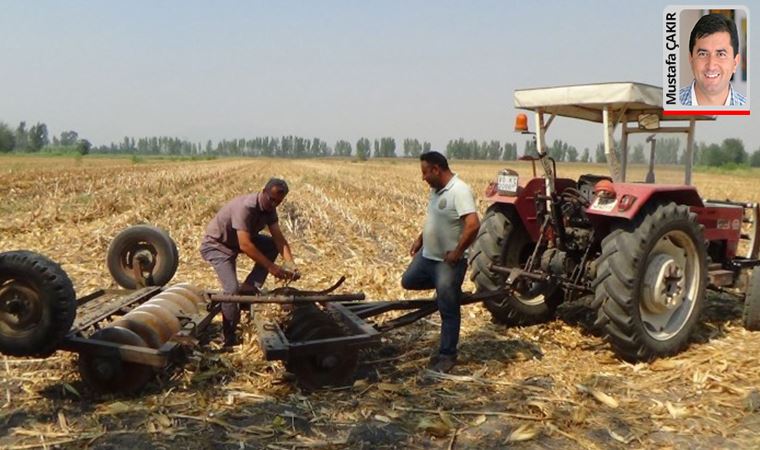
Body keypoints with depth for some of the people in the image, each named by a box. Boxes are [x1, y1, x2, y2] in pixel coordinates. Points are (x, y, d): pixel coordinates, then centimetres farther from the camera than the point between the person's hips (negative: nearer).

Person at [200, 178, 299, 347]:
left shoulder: (269, 208, -10)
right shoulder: (244, 207, -34)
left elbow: (279, 239, -14)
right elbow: (245, 245, -38)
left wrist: (291, 265, -27)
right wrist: (271, 267, -36)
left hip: (240, 241, 8)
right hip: (216, 245, -8)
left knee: (273, 245, -9)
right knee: (233, 289, -20)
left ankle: (249, 287, -7)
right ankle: (230, 338, -3)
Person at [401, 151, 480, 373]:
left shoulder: (459, 191, -24)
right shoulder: (436, 189, 6)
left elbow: (473, 225, -32)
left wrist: (457, 253, -25)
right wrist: (420, 239, 17)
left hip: (447, 261, -9)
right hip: (427, 255, 9)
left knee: (448, 311, 3)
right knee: (408, 281, 24)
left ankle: (447, 355, 17)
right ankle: (445, 288, 33)